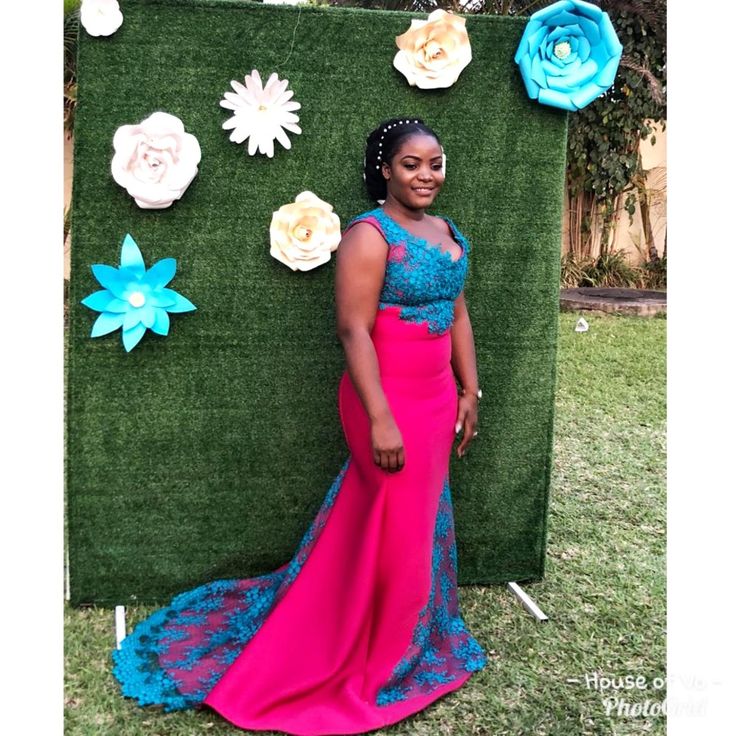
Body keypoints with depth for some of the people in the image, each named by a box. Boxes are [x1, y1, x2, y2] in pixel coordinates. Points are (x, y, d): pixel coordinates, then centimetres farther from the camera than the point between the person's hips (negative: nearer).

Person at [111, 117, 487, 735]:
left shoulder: (448, 232, 10)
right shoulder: (369, 235, -15)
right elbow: (354, 330, -20)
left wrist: (470, 392, 12)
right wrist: (380, 419, -23)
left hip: (438, 399, 8)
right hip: (389, 401, -7)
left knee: (422, 520, 18)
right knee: (398, 529, 4)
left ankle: (411, 633, 38)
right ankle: (381, 660, 26)